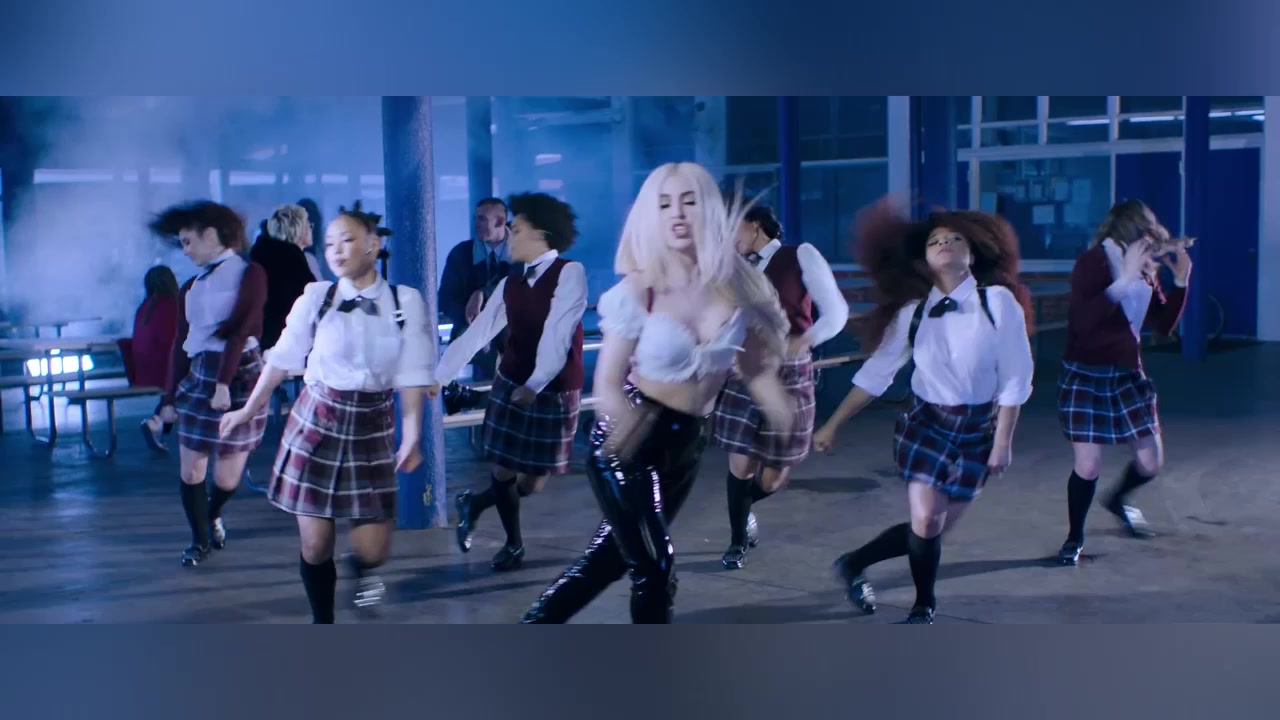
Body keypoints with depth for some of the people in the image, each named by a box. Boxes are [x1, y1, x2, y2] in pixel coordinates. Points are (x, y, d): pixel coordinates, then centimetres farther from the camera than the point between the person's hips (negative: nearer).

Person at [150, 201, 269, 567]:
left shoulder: (250, 273, -5)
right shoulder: (191, 287, 12)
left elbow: (240, 330, -13)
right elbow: (180, 344, 14)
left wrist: (224, 382, -19)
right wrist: (170, 396, 11)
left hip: (240, 376, -5)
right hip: (197, 377, 5)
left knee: (227, 477, 3)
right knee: (190, 471, 3)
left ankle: (213, 516, 36)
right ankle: (200, 538, 23)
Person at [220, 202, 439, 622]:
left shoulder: (405, 302, -5)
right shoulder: (316, 297, -5)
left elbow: (412, 375, -5)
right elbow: (282, 360, 3)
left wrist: (412, 435, -10)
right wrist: (249, 410, 6)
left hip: (373, 429, 0)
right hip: (316, 422, 0)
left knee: (372, 548, -1)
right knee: (315, 543, 2)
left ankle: (362, 568, 36)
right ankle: (322, 624, 23)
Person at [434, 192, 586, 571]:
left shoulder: (570, 273, -13)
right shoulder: (509, 284, 5)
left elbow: (557, 334, -24)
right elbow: (476, 334, 6)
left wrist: (535, 385, -34)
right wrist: (437, 376, 2)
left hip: (553, 394, -4)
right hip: (510, 387, 4)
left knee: (532, 482, 6)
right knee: (502, 472, 5)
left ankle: (476, 503, 36)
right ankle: (513, 542, 31)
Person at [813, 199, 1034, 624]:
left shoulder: (998, 301, -12)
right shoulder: (912, 311, -5)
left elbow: (1015, 379, -10)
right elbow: (876, 373, -1)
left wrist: (1002, 443, -11)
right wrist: (832, 425, -4)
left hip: (977, 430, 0)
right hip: (924, 423, 0)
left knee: (938, 529, 4)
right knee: (925, 523, -7)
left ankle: (854, 564, 27)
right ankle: (923, 609, 18)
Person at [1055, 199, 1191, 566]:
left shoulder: (1144, 270, 3)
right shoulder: (1092, 262, -16)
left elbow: (1163, 325, 8)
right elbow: (1083, 321, -31)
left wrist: (1180, 282, -3)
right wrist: (1125, 279, -33)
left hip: (1128, 375, 6)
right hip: (1086, 377, -6)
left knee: (1151, 462, 9)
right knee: (1088, 466, -6)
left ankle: (1117, 501, 42)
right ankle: (1074, 537, 18)